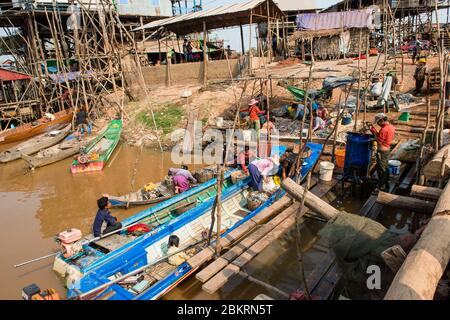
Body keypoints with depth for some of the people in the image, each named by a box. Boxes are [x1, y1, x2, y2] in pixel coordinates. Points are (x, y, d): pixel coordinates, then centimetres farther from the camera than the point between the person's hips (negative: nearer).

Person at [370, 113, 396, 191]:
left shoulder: (384, 129, -24)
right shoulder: (391, 127, 6)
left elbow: (379, 141, -21)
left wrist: (374, 132, -14)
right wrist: (376, 132, 5)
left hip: (382, 151, -10)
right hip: (387, 150, 10)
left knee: (381, 169, 1)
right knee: (386, 168, 20)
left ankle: (382, 187, 10)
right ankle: (386, 184, 32)